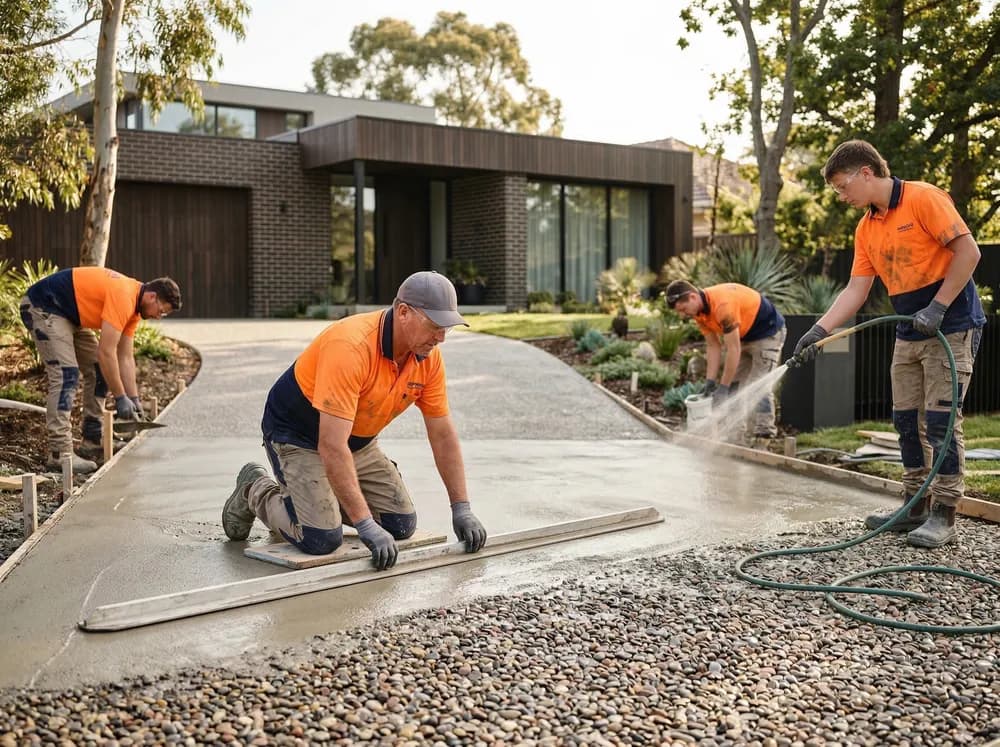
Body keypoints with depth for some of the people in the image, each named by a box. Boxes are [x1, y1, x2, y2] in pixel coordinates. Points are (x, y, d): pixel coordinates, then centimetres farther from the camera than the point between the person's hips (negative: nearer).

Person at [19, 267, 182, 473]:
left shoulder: (134, 304, 3)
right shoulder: (123, 298, -27)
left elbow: (125, 357, 7)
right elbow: (106, 353, -28)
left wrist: (134, 399, 5)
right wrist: (120, 398, -20)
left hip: (69, 315, 11)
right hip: (42, 308, -11)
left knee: (99, 371, 8)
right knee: (66, 375, -20)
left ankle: (93, 441, 13)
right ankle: (59, 454, -21)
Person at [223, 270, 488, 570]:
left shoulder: (429, 357, -13)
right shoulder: (351, 346, -36)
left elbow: (443, 434, -4)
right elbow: (332, 447, -39)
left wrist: (461, 509, -8)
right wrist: (366, 526, -40)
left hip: (358, 441, 7)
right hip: (296, 436, -7)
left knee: (401, 524, -1)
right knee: (321, 539, -19)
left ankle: (328, 497, 22)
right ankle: (257, 491, 9)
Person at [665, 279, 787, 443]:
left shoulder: (723, 305, -36)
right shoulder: (699, 311, -7)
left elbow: (733, 349, -33)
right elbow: (713, 346, -3)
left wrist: (723, 387, -28)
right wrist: (710, 382, -9)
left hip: (768, 333, -9)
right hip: (745, 336, 9)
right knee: (734, 384, 7)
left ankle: (764, 437, -13)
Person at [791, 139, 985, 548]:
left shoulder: (924, 198, -13)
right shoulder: (866, 229, 9)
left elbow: (968, 251, -16)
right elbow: (855, 289, 6)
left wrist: (937, 307, -20)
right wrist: (819, 330, -5)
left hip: (951, 326, -8)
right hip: (909, 332, 8)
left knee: (941, 419, -7)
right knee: (906, 420, 10)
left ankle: (944, 515, 1)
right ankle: (915, 507, 20)